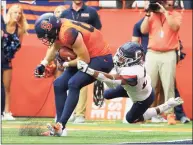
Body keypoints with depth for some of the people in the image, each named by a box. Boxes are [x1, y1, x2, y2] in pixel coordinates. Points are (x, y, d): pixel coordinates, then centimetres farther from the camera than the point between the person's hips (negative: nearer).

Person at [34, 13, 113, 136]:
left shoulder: (68, 33, -30)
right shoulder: (58, 28, -4)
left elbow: (85, 59, -24)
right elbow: (54, 47, 17)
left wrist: (66, 64, -9)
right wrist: (44, 64, 3)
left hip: (101, 59, -10)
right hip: (89, 57, 10)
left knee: (73, 84, -26)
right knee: (59, 85, 6)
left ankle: (61, 125, -28)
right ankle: (60, 126, 6)